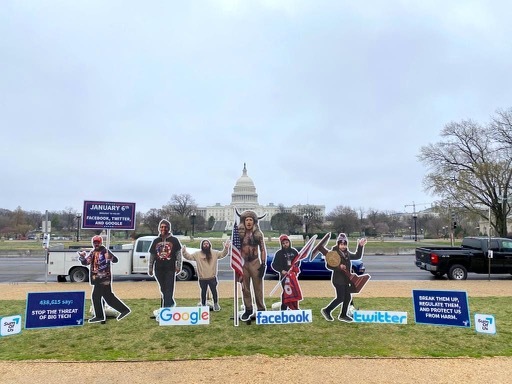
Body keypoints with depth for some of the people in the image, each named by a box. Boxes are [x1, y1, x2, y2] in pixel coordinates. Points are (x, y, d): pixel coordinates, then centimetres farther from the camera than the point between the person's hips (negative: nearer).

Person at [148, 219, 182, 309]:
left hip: (170, 269, -4)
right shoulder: (156, 241, 11)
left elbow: (178, 254, 1)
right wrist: (150, 268, 14)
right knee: (163, 290, 12)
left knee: (168, 290, -7)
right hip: (159, 269, 4)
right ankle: (171, 303, 30)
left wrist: (178, 266, -6)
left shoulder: (174, 240, 2)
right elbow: (152, 256, 15)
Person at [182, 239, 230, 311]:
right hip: (202, 279, 0)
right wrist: (184, 252, -20)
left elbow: (223, 254, -3)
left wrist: (226, 248, -20)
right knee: (203, 292, 13)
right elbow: (189, 256, -3)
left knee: (214, 291, 11)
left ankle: (216, 304, 29)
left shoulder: (214, 253, 1)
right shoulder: (197, 254, -1)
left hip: (212, 277, 0)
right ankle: (203, 305, 28)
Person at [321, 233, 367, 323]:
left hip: (346, 279, 8)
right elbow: (328, 265, -17)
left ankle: (343, 315, 25)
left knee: (348, 297, 11)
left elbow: (357, 256, 22)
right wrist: (339, 266, -28)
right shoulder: (334, 253, -12)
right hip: (338, 279, -8)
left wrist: (360, 246, 14)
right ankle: (327, 310, 8)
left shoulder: (347, 253, 12)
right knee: (340, 298, -7)